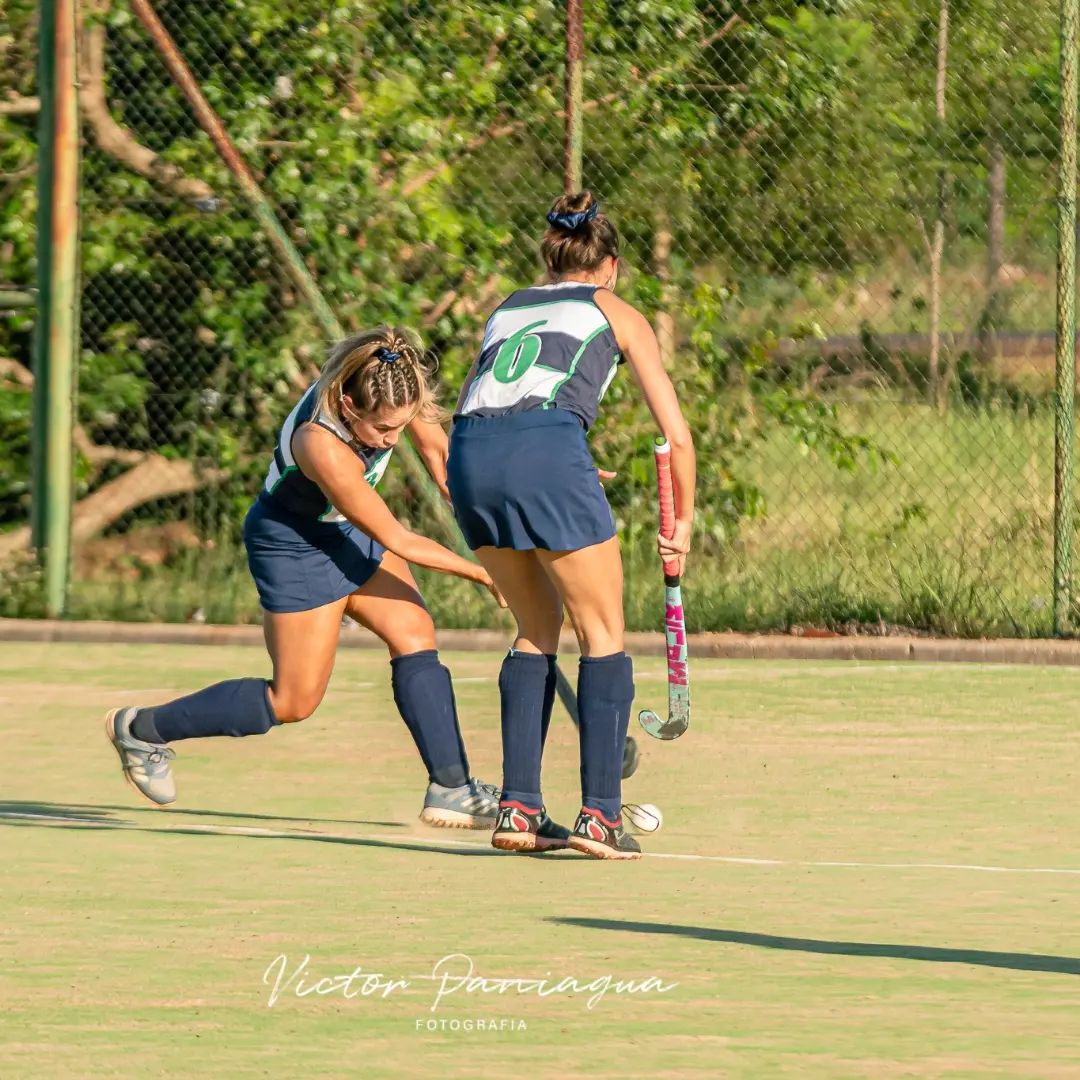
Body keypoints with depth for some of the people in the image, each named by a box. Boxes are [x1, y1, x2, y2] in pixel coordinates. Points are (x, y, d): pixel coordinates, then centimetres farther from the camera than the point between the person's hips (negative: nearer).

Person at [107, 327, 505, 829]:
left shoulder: (396, 386, -22)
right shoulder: (323, 447, -40)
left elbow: (436, 450, -1)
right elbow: (395, 540, -29)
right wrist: (479, 573, -20)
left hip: (349, 528, 7)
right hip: (295, 543, -7)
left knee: (415, 634, -6)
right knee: (294, 702, 0)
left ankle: (450, 789, -3)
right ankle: (143, 729, 14)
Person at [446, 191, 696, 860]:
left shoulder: (508, 309, 32)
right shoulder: (618, 314, 21)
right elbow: (677, 435, 19)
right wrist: (683, 521, 30)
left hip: (469, 454, 5)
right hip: (549, 449, -5)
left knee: (539, 628, 20)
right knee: (604, 634, 7)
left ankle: (519, 809, 13)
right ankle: (601, 816, -3)